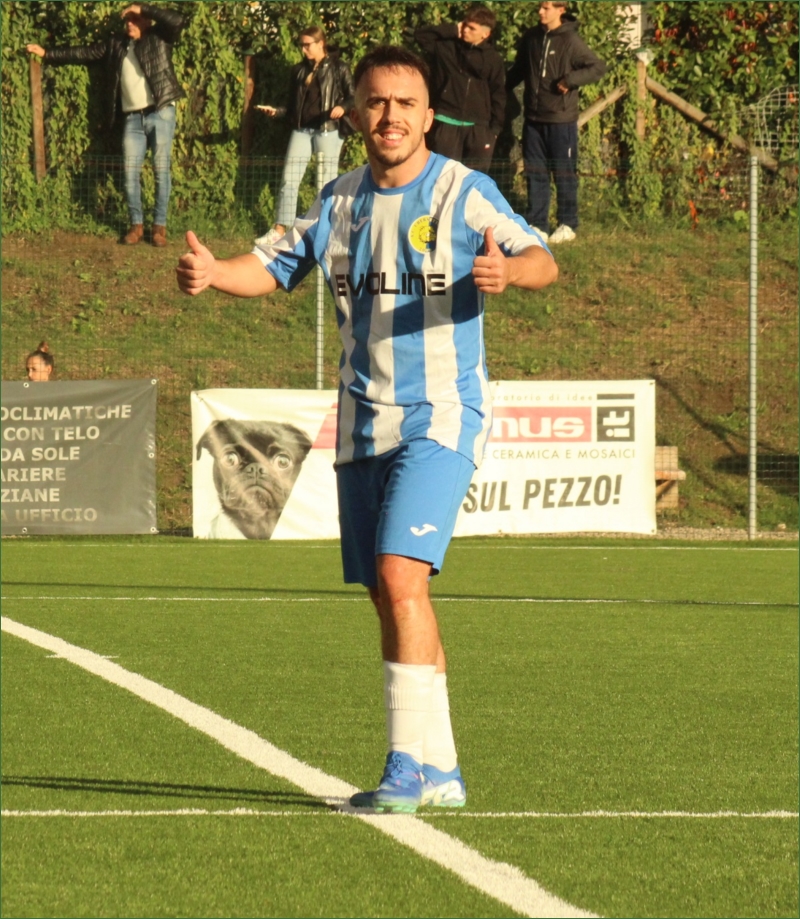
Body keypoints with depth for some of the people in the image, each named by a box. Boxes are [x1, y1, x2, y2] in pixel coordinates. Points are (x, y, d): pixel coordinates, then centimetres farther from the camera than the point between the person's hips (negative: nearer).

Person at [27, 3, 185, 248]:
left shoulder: (160, 38, 4)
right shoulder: (116, 46, 16)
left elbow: (177, 21, -14)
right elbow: (84, 53, 18)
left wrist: (143, 8, -9)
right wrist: (47, 54, 16)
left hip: (160, 113, -4)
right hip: (133, 118, 4)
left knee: (161, 170, -2)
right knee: (131, 172, 0)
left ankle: (160, 226, 2)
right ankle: (136, 225, 9)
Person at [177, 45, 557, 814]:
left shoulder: (464, 193, -5)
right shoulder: (339, 202, 10)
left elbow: (541, 261, -16)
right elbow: (274, 266, 17)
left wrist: (508, 269, -41)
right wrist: (211, 273, -5)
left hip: (440, 417, -6)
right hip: (362, 426, 6)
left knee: (400, 577, -20)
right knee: (389, 599, 8)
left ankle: (408, 766, -19)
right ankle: (440, 771, 19)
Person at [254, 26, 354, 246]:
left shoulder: (338, 68, 0)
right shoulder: (299, 71, 15)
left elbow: (352, 98, -2)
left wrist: (342, 108, -22)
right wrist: (276, 111, 3)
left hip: (328, 129, -5)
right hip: (301, 129, 5)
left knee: (327, 181, -2)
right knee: (289, 180, 0)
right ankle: (279, 230, 2)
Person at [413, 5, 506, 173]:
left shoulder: (493, 59, 4)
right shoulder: (446, 47, 4)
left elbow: (498, 96, 6)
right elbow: (420, 35, -1)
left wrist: (495, 129, 0)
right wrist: (452, 30, -6)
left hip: (478, 128, 1)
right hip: (446, 124, -1)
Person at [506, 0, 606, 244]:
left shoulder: (570, 41, -9)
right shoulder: (531, 38, 6)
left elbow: (598, 67, -10)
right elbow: (518, 70, 18)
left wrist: (570, 80, -19)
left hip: (561, 119, -5)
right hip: (533, 118, 5)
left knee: (564, 173, 4)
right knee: (535, 173, 8)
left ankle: (567, 224, 13)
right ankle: (537, 224, 14)